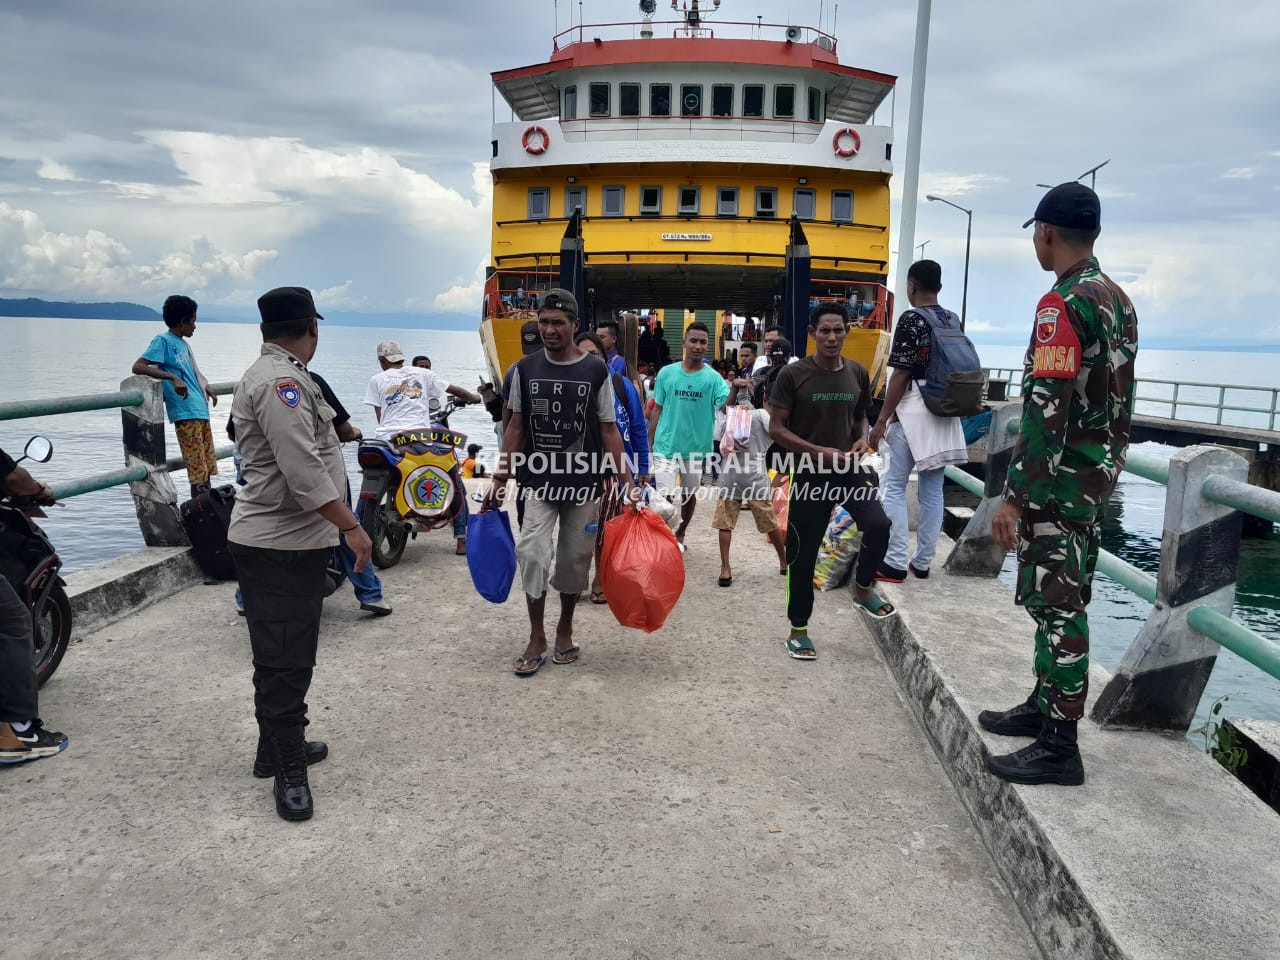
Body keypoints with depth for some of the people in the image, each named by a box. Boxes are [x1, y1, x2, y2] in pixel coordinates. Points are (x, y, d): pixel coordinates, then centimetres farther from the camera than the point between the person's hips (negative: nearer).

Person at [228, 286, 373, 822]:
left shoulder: (273, 375, 16)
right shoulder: (280, 381, -19)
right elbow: (303, 468, -26)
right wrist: (350, 526, -23)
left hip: (292, 540, 11)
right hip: (279, 545, -11)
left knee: (287, 656, 19)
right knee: (284, 660, -4)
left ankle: (278, 746, 31)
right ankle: (289, 770, 5)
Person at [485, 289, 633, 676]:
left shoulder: (596, 371, -2)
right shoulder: (525, 368, 3)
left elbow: (609, 430, 1)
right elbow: (516, 426, 9)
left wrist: (627, 482, -5)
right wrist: (500, 479, 5)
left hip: (584, 484, 0)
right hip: (537, 484, 1)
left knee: (574, 561, 8)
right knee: (532, 554, -11)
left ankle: (564, 630, 28)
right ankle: (537, 637, 5)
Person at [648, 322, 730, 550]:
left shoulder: (713, 378, -6)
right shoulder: (666, 373, -3)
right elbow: (657, 410, 3)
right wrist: (649, 444, 2)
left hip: (695, 448, 1)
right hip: (665, 447, -1)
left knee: (689, 495, 17)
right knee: (665, 497, -9)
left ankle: (680, 534, 38)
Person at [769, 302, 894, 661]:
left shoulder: (858, 373, 4)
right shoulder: (793, 374, -9)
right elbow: (776, 429, -10)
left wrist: (862, 439, -3)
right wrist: (819, 451, -19)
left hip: (849, 468, 3)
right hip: (809, 473, -3)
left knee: (878, 525, -21)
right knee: (803, 555, 4)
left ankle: (863, 587, 9)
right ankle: (799, 629, 22)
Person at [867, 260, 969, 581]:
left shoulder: (911, 319, -10)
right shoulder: (954, 321, 11)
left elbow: (901, 375, -15)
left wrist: (881, 420, -12)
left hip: (912, 410, -7)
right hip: (944, 413, 7)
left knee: (893, 487, -1)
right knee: (932, 490, 9)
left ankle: (895, 563, -3)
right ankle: (923, 562, 15)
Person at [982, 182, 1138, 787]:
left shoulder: (1063, 304, -17)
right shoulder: (1118, 300, 12)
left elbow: (1046, 409, -23)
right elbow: (1117, 398, 17)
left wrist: (1014, 496, -21)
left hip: (1058, 481, -10)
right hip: (1099, 475, 10)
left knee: (1057, 606, -4)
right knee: (1059, 600, 18)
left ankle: (1060, 747, 3)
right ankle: (1046, 704, 30)